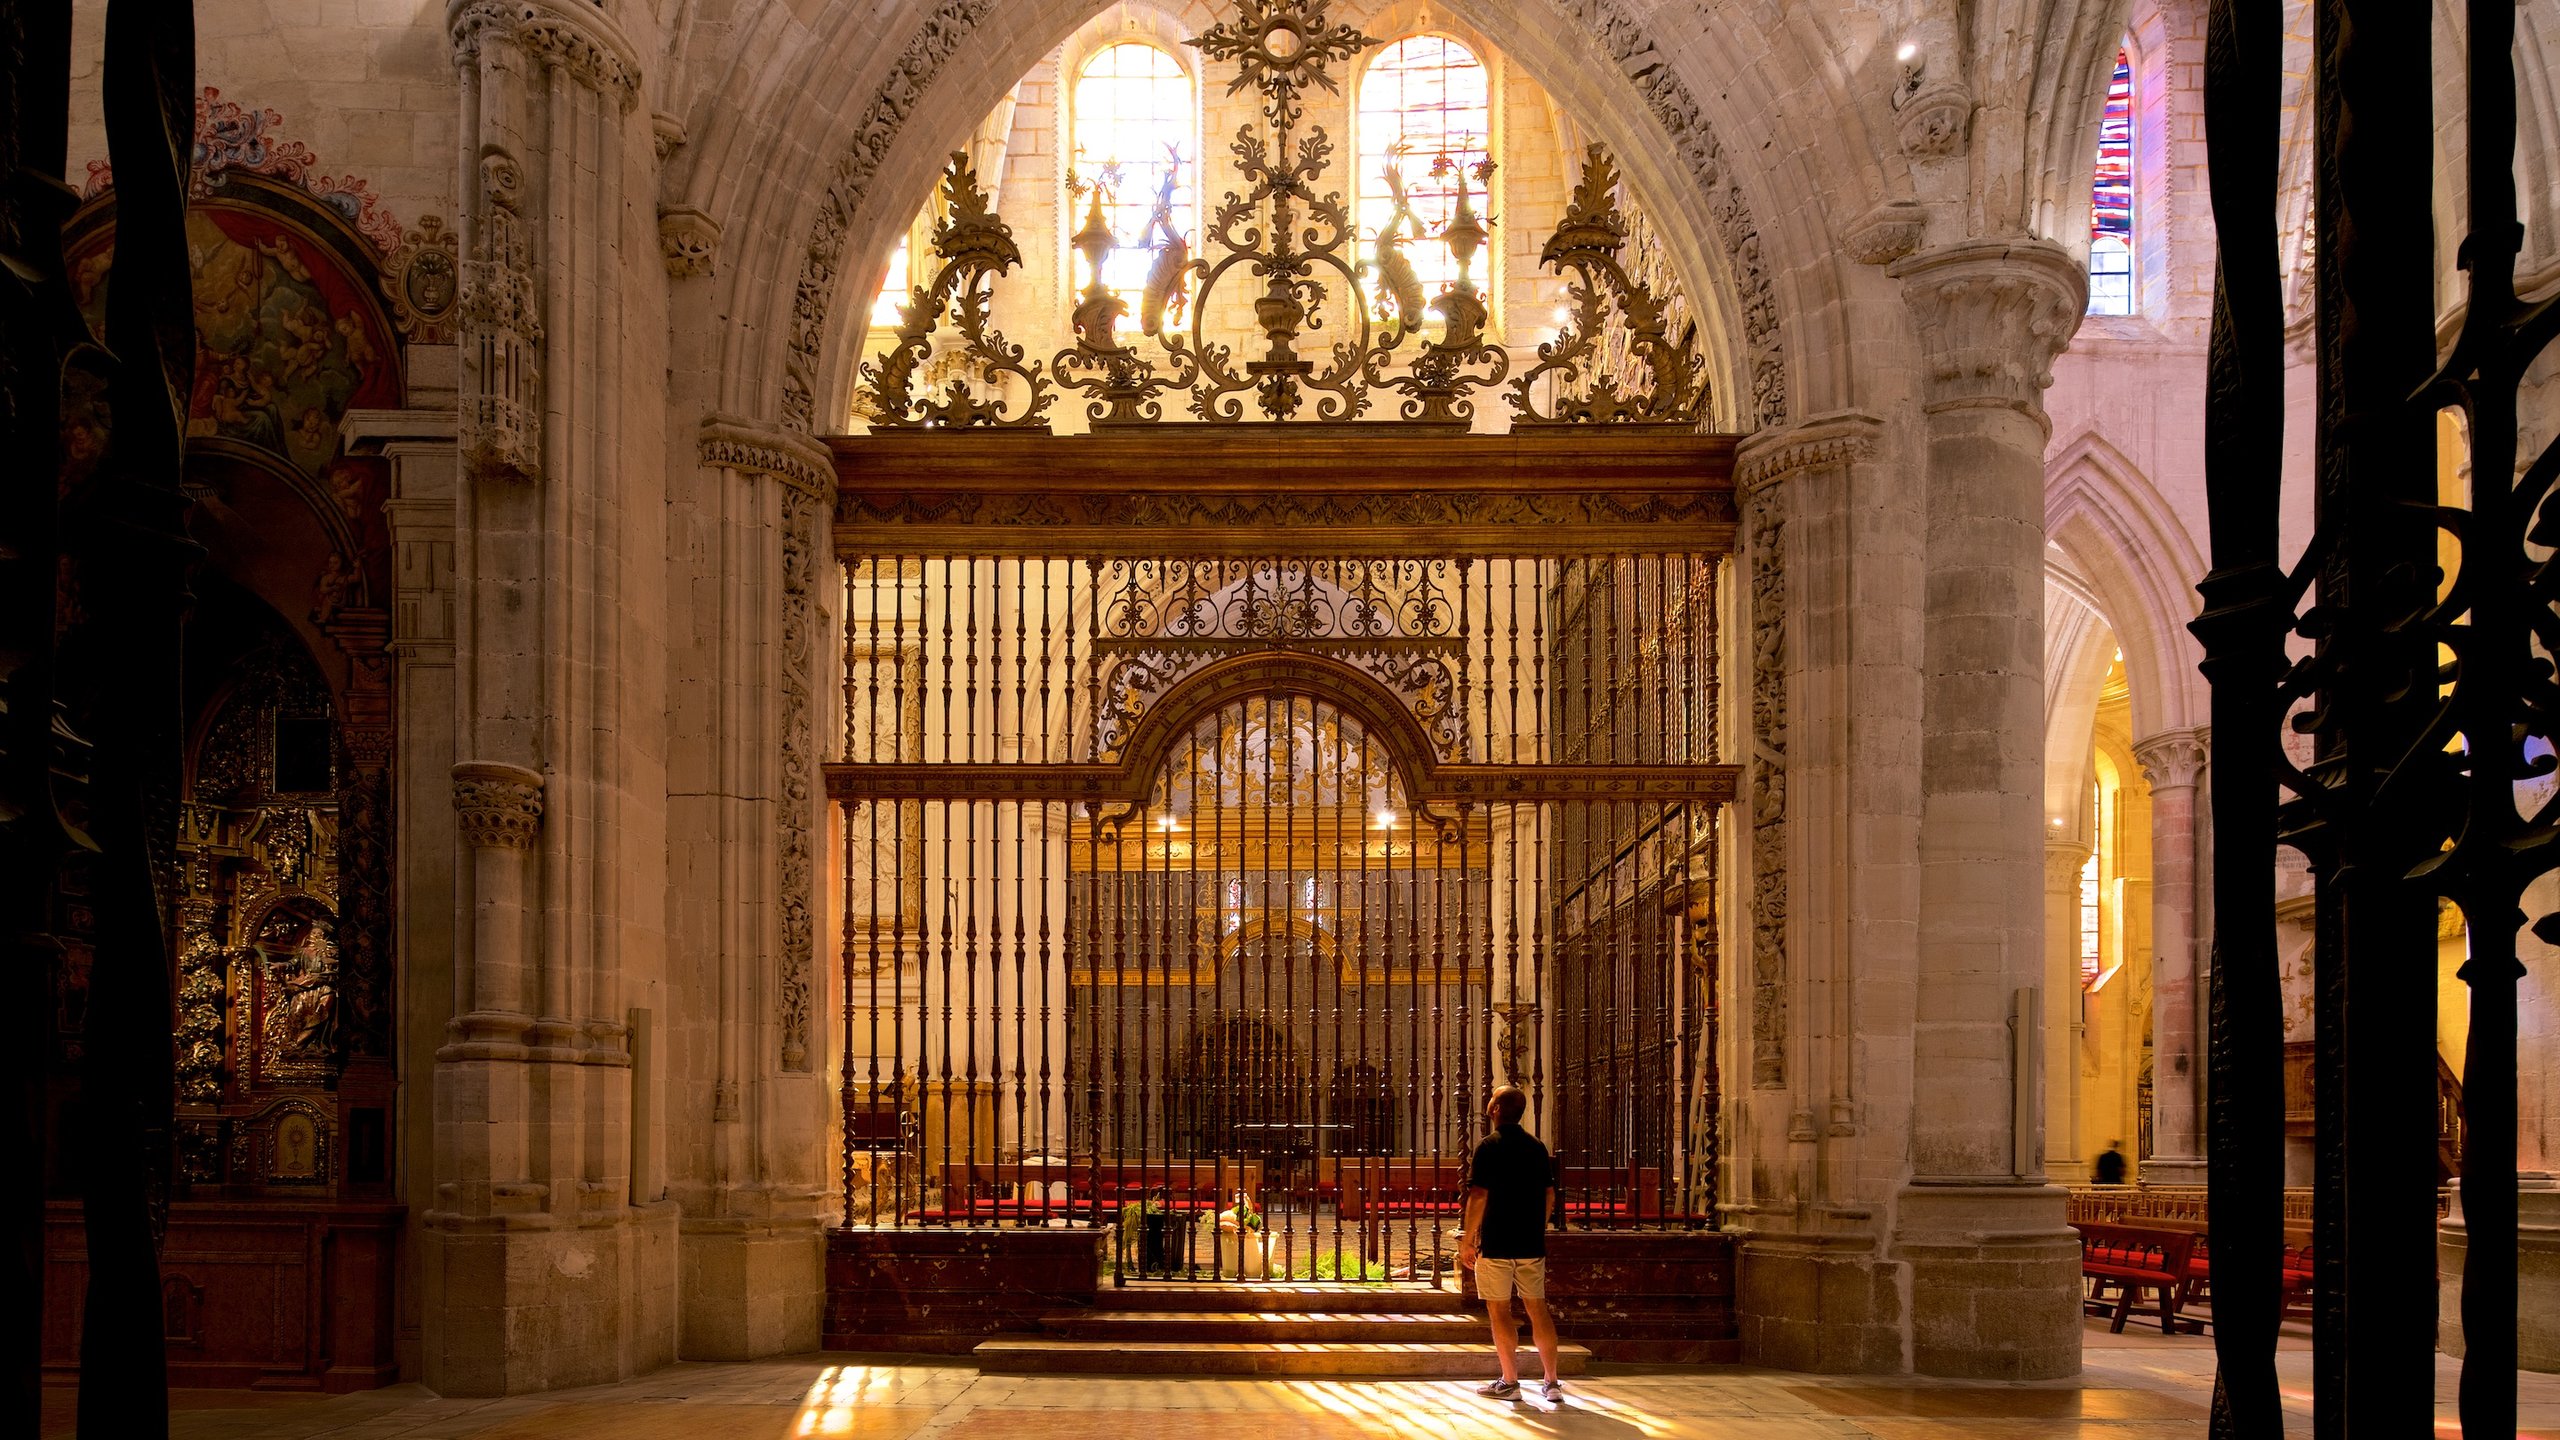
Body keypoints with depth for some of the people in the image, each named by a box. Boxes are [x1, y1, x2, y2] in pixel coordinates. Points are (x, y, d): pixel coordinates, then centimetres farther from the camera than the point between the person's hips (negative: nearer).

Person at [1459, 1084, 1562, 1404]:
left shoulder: (1490, 1147, -10)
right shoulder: (1536, 1147, 8)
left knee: (1499, 1311, 2)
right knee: (1537, 1309, 9)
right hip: (1532, 1245, 6)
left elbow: (1478, 1197, -14)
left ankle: (1510, 1382, 4)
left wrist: (1467, 1241, -9)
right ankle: (1552, 1383, 9)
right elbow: (1548, 1195, 12)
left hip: (1496, 1244, -5)